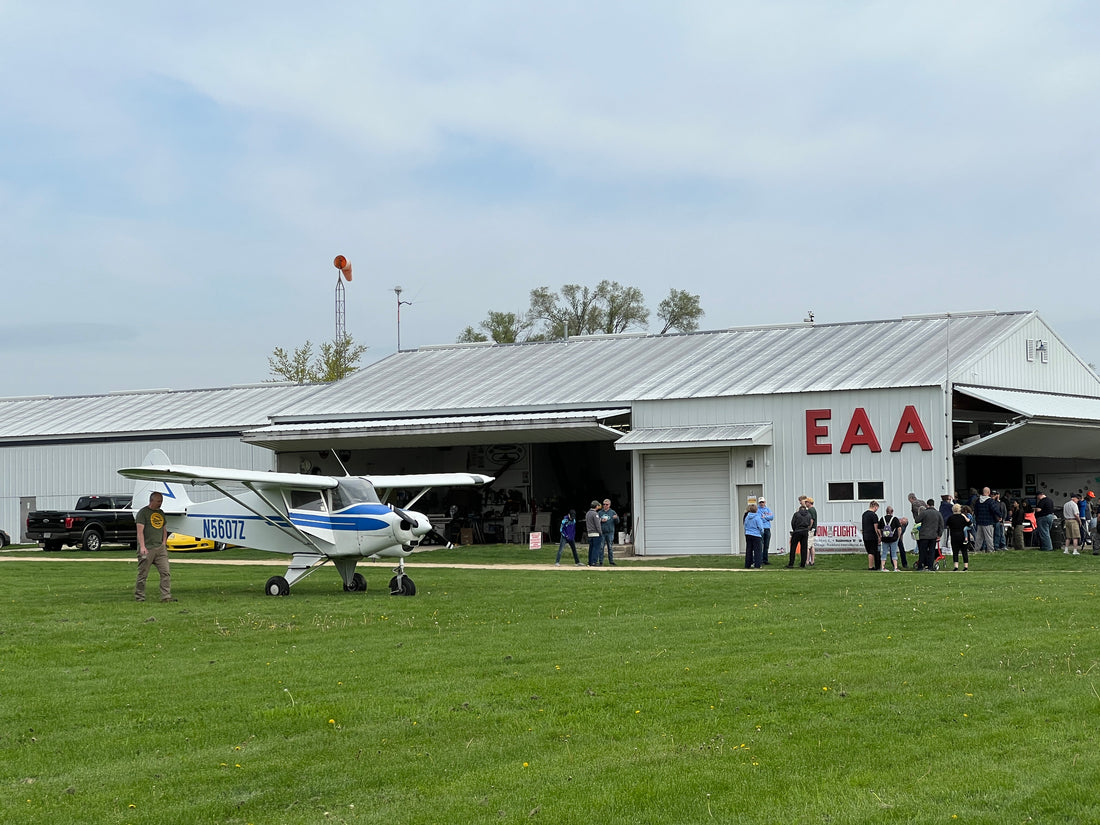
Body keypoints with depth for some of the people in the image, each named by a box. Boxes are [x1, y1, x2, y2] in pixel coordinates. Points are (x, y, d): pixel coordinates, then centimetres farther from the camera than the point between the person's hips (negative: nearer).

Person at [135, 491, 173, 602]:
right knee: (142, 575, 0)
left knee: (166, 573, -4)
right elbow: (140, 531, -11)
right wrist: (142, 547, -19)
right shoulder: (143, 512, -4)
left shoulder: (161, 513, 18)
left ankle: (166, 596, -4)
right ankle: (139, 597, 10)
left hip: (160, 548, 6)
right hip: (147, 549, -6)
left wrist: (164, 542, 11)